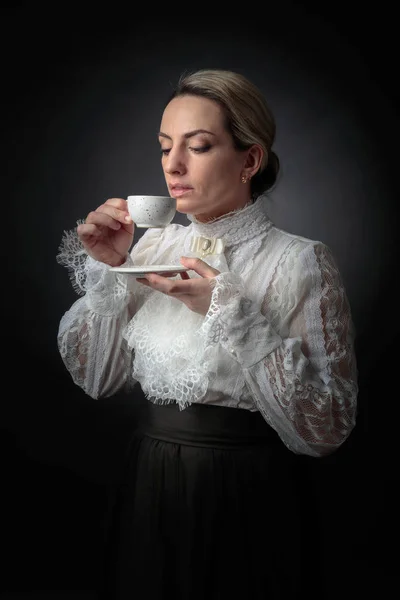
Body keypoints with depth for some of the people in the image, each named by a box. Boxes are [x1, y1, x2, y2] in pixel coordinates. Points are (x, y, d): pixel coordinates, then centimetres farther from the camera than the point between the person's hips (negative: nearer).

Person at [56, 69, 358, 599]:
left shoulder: (302, 262, -12)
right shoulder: (154, 245, 1)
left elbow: (326, 430, -18)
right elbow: (96, 380, 2)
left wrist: (229, 311, -24)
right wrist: (105, 271, -10)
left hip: (248, 506, -4)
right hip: (149, 494, 4)